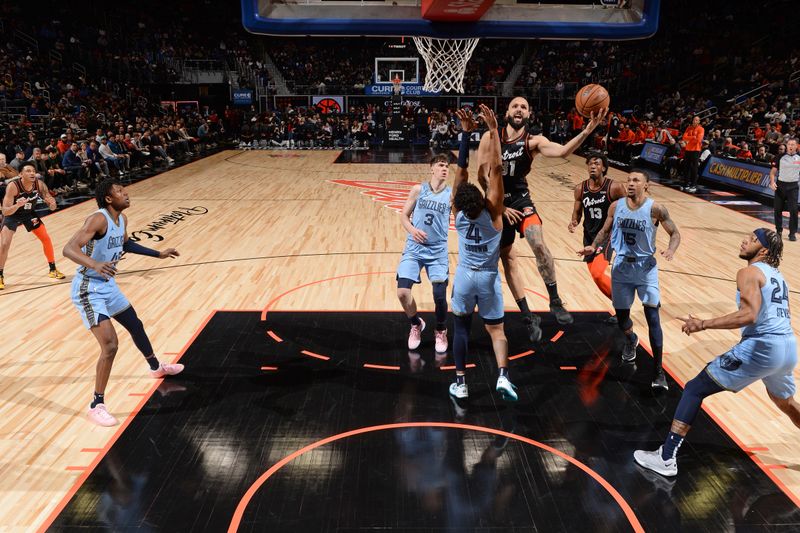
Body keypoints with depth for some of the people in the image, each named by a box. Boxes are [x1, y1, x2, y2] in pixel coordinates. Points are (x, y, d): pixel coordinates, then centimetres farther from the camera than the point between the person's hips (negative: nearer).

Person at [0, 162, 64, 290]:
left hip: (30, 213, 4)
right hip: (13, 215, -4)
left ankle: (53, 270, 18)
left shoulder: (39, 184, -21)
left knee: (46, 239, 2)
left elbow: (52, 206, -12)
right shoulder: (13, 186, -32)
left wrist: (51, 203, -36)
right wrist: (18, 205, -52)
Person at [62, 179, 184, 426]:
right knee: (110, 344, -17)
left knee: (135, 325, 24)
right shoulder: (98, 219, -24)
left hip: (108, 285, 9)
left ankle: (156, 367, 49)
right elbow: (69, 249, -36)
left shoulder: (122, 219, 3)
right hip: (88, 290, -9)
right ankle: (96, 406, -3)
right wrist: (94, 264, -54)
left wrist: (158, 254, 25)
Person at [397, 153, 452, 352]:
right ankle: (416, 325, 20)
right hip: (414, 248, 0)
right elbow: (404, 216, 5)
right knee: (402, 292, -11)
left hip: (438, 251, 0)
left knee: (440, 294, -10)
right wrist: (412, 229, -14)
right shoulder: (418, 190, 2)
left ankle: (441, 331, 20)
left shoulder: (452, 194, 1)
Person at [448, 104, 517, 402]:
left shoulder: (458, 212, -9)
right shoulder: (492, 210, -15)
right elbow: (495, 170, -20)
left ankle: (460, 383, 14)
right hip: (488, 277, -1)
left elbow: (461, 169, -9)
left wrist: (467, 133, -10)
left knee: (461, 328, 14)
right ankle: (503, 376, -6)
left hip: (464, 275, 1)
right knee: (496, 330, 11)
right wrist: (493, 131, -18)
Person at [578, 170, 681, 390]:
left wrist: (670, 250, -26)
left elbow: (675, 233, -5)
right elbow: (605, 231, 9)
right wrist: (593, 246, -10)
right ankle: (631, 341, 49)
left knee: (653, 318, -9)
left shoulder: (655, 209, -13)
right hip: (621, 267, 3)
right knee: (621, 317, 12)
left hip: (646, 267, -3)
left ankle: (658, 371, 2)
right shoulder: (616, 206, -3)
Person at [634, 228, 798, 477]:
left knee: (695, 389, -3)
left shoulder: (749, 272, -5)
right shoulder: (778, 276, 21)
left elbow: (749, 315, -20)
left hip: (762, 348, -8)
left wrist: (703, 324, -21)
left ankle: (666, 458, -5)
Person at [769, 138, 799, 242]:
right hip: (780, 185, 0)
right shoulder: (780, 157, 0)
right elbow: (773, 171, 1)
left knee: (793, 210, -8)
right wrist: (772, 182, -15)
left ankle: (792, 233, -1)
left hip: (793, 186, 0)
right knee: (778, 209, 5)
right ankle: (779, 230, 21)